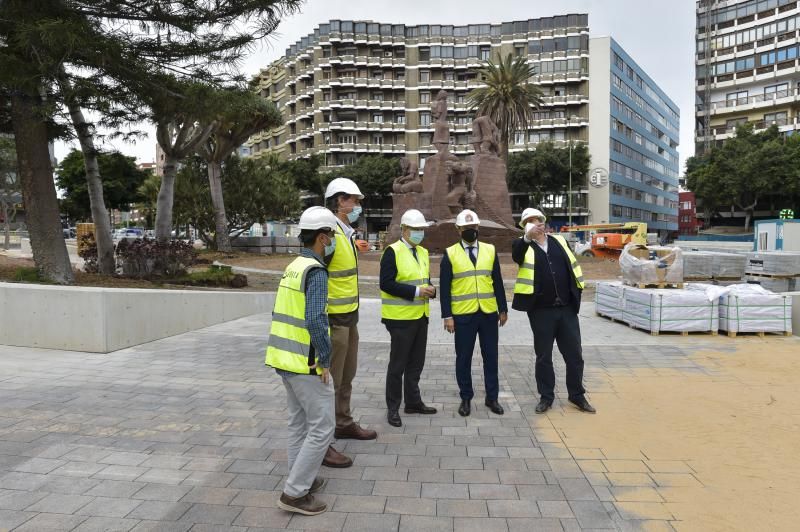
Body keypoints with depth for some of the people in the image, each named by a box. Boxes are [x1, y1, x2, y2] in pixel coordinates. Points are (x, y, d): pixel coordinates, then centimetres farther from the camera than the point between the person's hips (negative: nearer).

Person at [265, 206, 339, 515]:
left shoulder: (293, 267, 11)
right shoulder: (315, 272, -17)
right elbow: (315, 321, -27)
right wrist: (326, 360, -18)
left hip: (285, 358, 9)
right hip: (307, 363, -9)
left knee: (299, 423, 19)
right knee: (321, 428, 0)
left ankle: (301, 481, 30)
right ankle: (294, 493, 5)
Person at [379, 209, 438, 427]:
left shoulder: (423, 252, 13)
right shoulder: (392, 251, -12)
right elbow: (386, 283, -19)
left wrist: (430, 290, -2)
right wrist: (415, 291, -23)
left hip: (421, 315, 8)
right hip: (401, 317, -7)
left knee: (416, 363, 15)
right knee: (398, 364, 2)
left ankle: (413, 402, 29)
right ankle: (393, 408, 14)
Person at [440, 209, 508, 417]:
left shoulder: (490, 250, 6)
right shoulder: (450, 254, -2)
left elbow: (497, 282, 9)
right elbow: (445, 288, -3)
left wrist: (503, 309, 7)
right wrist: (447, 315, -8)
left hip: (489, 313, 2)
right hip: (463, 315, -2)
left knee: (491, 356, 9)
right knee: (464, 358, 6)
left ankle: (492, 398, 22)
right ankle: (466, 398, 20)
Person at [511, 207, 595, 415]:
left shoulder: (559, 241, 9)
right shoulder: (523, 245, -1)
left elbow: (572, 266, 14)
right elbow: (516, 255, -26)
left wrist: (576, 294, 7)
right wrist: (528, 237, -44)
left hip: (567, 309, 3)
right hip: (541, 311, -3)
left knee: (574, 354, 9)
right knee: (543, 356, 8)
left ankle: (577, 395, 25)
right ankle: (546, 397, 21)